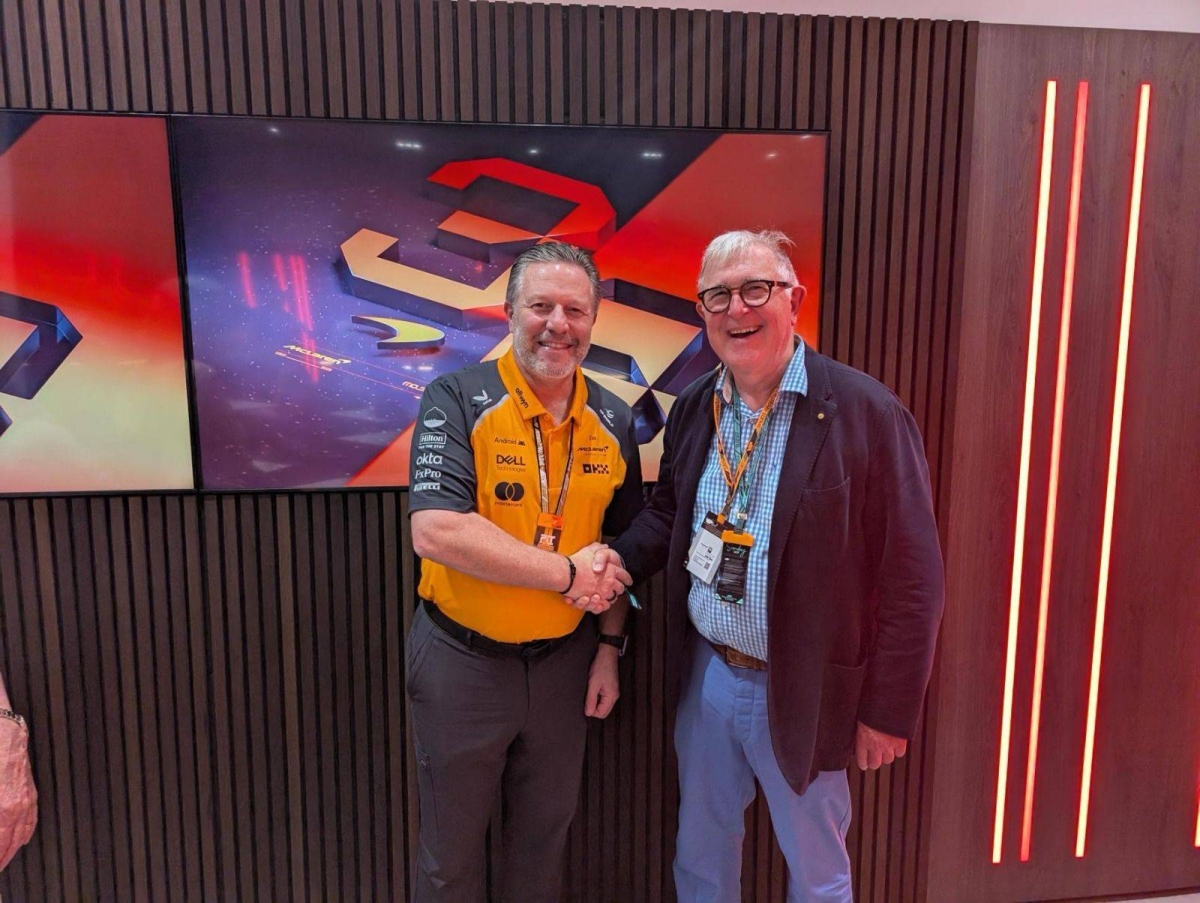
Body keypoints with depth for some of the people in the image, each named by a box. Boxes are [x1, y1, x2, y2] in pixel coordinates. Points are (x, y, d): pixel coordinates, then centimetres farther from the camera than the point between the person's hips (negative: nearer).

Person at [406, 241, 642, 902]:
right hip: (462, 661, -3)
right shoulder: (457, 399, -15)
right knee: (450, 849, 18)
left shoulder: (613, 421, -1)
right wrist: (567, 573, -23)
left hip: (564, 660, 4)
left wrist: (610, 644, 7)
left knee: (545, 835, 24)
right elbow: (435, 531, -28)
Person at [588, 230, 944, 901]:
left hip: (802, 692, -4)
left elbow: (912, 577, -14)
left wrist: (888, 710, -11)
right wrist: (619, 558, -9)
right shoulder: (694, 408, 0)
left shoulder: (868, 413, -18)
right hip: (707, 675, 5)